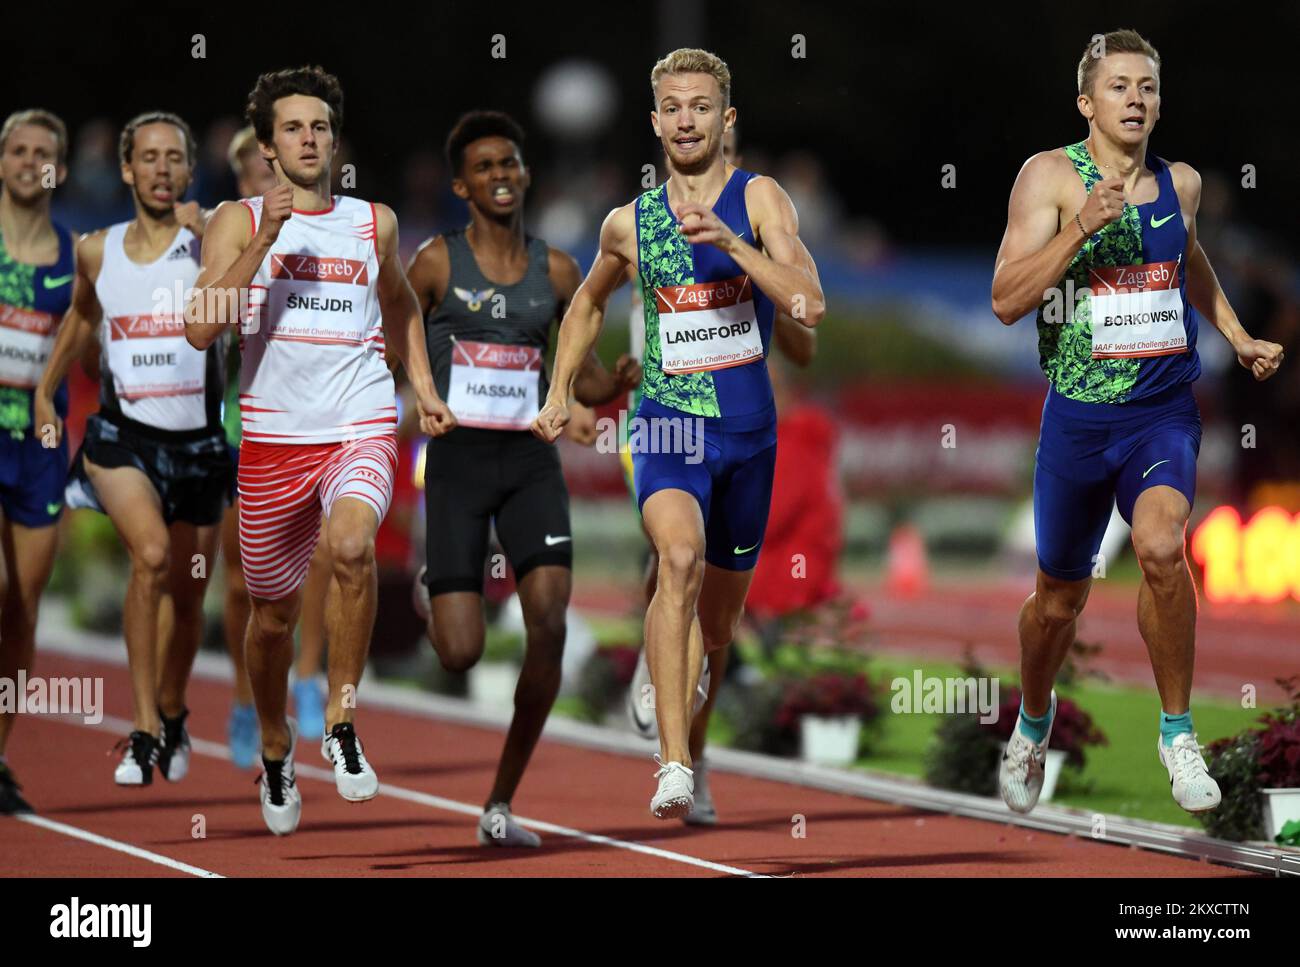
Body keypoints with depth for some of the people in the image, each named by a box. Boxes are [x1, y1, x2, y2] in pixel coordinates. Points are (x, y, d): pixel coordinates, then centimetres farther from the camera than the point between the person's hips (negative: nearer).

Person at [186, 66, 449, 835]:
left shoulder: (375, 222, 9)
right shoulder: (240, 222, 0)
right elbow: (202, 330, -13)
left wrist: (424, 387, 19)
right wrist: (264, 241, -18)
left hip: (362, 430, 0)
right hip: (275, 436, 0)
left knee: (352, 546, -31)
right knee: (275, 611, 11)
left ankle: (342, 721, -16)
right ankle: (276, 746, 38)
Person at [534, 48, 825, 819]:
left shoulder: (760, 200, -4)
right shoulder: (630, 224, 6)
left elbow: (810, 306, -18)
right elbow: (588, 303, 27)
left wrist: (729, 241, -27)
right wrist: (560, 393, 20)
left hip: (749, 427, 0)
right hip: (668, 422, 0)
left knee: (718, 623, 12)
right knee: (680, 558, -29)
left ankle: (683, 745, 40)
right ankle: (674, 767, -34)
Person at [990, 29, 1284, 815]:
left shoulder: (1181, 183, 6)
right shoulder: (1051, 176, -7)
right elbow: (1007, 301, -16)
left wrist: (1237, 334, 22)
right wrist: (1081, 227, -24)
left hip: (1165, 413, 1)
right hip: (1078, 416, -1)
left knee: (1162, 545, -27)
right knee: (1061, 598, 12)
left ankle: (1178, 731, -11)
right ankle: (1034, 721, 43)